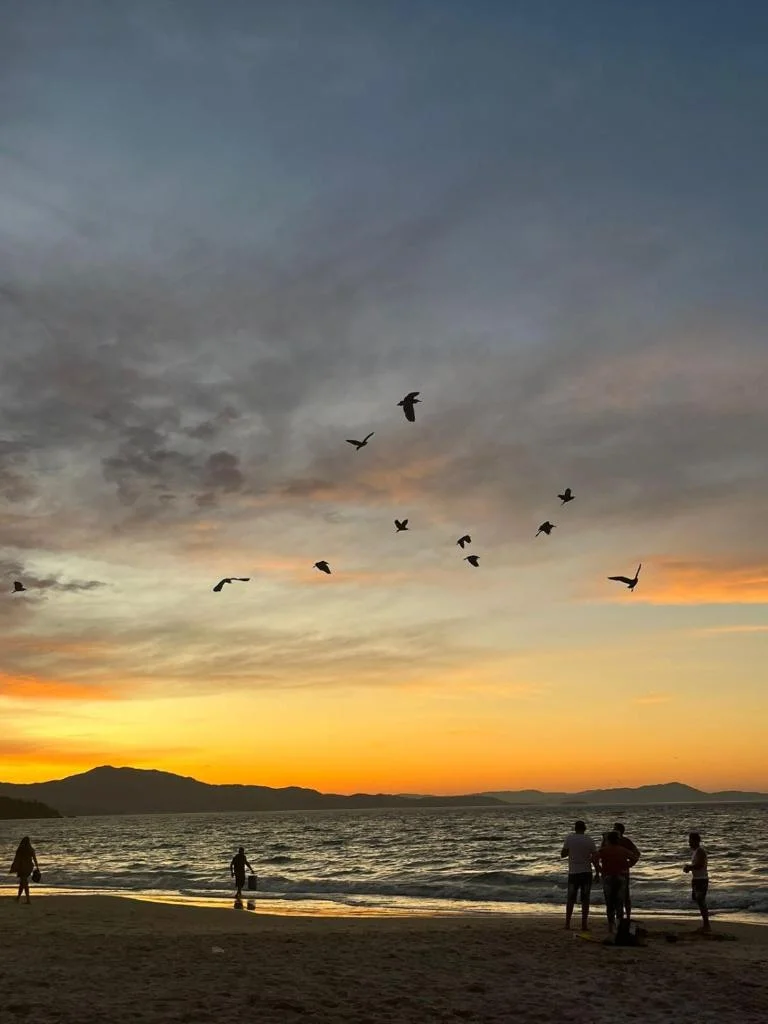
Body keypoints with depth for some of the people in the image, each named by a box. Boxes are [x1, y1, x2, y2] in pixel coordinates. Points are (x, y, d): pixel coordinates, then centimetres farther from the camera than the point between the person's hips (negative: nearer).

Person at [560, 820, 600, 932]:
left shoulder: (569, 838, -3)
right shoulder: (590, 840, -3)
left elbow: (563, 854, -2)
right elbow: (595, 857, -4)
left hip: (573, 872, 0)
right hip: (586, 872, 0)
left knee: (570, 899, 11)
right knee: (585, 899, 5)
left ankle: (567, 923, 11)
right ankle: (584, 924, 3)